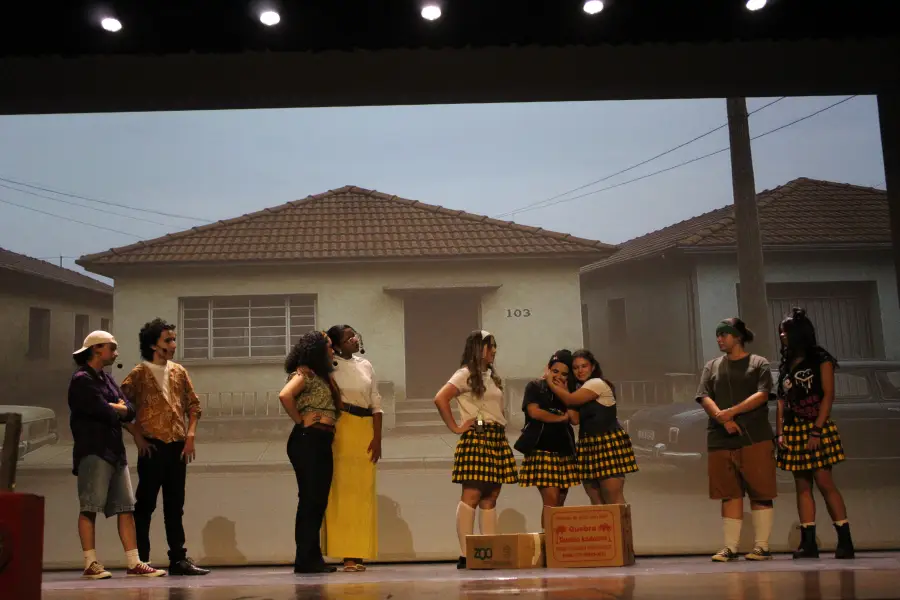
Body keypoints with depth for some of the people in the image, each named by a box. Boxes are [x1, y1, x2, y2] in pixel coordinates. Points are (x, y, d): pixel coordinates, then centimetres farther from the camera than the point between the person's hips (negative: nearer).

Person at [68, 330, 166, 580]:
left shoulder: (107, 379, 20)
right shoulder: (82, 379, -6)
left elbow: (130, 411, 11)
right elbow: (105, 412, -16)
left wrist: (112, 408, -6)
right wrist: (117, 410, 3)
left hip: (115, 450, 9)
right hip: (93, 451, -8)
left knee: (126, 507, 4)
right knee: (90, 508, -5)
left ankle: (134, 563, 5)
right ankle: (91, 564, -2)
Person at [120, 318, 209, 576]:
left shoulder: (179, 372, 10)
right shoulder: (139, 374, -3)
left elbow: (193, 405, 13)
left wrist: (190, 436, 2)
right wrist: (138, 437, -7)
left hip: (178, 447, 4)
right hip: (153, 447, -4)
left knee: (175, 506, 9)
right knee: (145, 505, 2)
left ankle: (179, 558, 13)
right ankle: (141, 560, 8)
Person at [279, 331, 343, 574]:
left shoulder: (322, 376, 21)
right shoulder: (304, 373, -7)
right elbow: (284, 395, -23)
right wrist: (299, 421, -14)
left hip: (322, 443, 9)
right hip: (307, 441, -9)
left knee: (318, 500, 10)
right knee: (309, 499, -7)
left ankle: (312, 558, 15)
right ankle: (305, 559, -1)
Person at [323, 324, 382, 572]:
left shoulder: (365, 366, 15)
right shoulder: (331, 366, 2)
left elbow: (376, 405, 14)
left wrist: (377, 438, 7)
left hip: (365, 431, 5)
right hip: (340, 431, -4)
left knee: (363, 492, 1)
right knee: (341, 490, -8)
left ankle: (358, 554, 4)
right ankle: (346, 554, -5)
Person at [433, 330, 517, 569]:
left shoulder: (491, 376, 22)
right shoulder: (466, 374, -3)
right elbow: (440, 399, -14)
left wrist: (502, 428, 10)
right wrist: (456, 427, -11)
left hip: (497, 438, 8)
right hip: (476, 439, -8)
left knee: (490, 498, 4)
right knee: (472, 495, -12)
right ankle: (465, 555, -13)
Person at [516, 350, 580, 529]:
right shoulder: (535, 386, 3)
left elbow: (575, 418, 4)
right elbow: (534, 412, -12)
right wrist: (560, 417, -2)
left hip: (565, 452, 5)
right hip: (542, 451, -5)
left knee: (560, 503, 4)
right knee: (550, 499, -14)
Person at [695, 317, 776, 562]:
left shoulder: (758, 363, 8)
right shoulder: (712, 366, 16)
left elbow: (762, 395, -6)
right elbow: (705, 398, 5)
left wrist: (731, 412, -15)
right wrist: (723, 420, -12)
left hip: (755, 438, -3)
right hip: (720, 439, 3)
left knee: (760, 493, -3)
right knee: (730, 494, 2)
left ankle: (762, 546, 3)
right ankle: (730, 547, 4)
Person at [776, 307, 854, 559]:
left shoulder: (821, 359, 0)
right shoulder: (785, 365, 16)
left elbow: (828, 396, -8)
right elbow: (781, 402, 11)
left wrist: (816, 431, -16)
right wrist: (779, 433, 0)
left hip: (816, 428, -6)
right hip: (793, 431, 6)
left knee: (824, 482, -11)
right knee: (802, 486, 3)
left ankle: (845, 541, -7)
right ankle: (809, 542, 2)